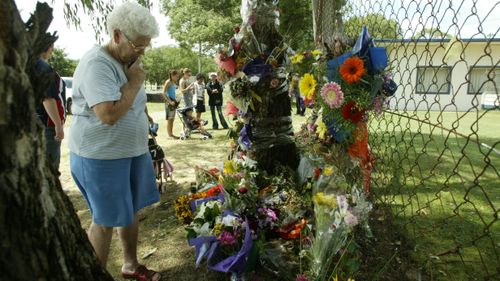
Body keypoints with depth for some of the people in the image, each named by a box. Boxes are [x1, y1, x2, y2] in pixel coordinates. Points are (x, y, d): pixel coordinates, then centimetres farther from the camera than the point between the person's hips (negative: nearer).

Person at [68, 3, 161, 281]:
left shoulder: (127, 61, 10)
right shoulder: (97, 64, -19)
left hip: (133, 151, 9)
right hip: (101, 157, -9)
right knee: (105, 221, 4)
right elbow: (109, 115, -29)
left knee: (131, 211, 18)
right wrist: (134, 82, -20)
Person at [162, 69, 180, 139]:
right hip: (169, 101, -8)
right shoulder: (168, 82, -10)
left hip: (173, 101, 8)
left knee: (172, 119, 11)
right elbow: (164, 93, -17)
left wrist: (175, 100, 13)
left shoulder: (173, 82, 14)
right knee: (169, 119, -5)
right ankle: (169, 135, 0)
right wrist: (170, 101, -21)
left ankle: (171, 134, 17)